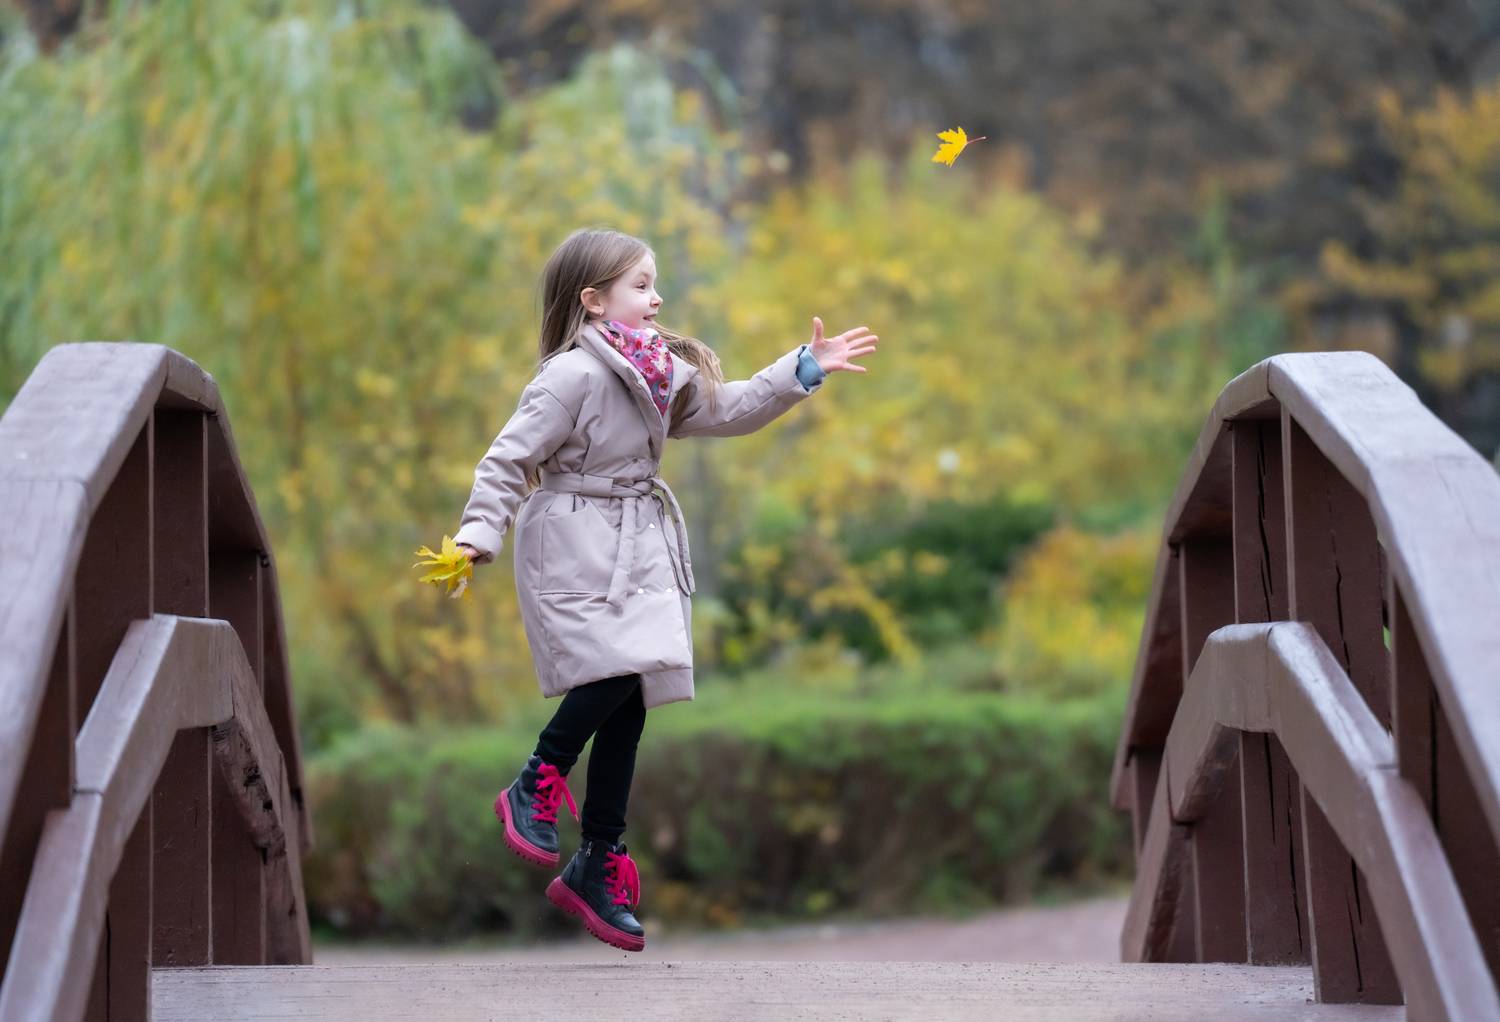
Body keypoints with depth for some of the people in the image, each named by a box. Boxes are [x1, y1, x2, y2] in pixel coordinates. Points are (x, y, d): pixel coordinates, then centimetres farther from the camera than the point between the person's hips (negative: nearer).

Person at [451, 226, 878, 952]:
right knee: (616, 672, -24)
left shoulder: (663, 374, 11)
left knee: (629, 702, 6)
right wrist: (479, 533, -23)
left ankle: (598, 866, 13)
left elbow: (730, 409, 18)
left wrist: (804, 371, 12)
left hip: (639, 551, 8)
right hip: (574, 550, -8)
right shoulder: (571, 376, -14)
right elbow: (510, 458, -14)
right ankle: (536, 784, 1)